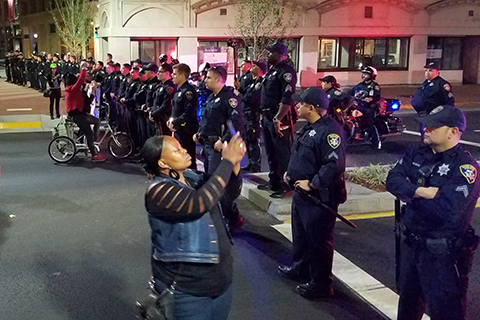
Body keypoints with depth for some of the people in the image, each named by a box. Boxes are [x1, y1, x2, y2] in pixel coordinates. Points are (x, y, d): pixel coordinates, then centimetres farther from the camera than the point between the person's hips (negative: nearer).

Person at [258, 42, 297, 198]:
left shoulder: (286, 72, -14)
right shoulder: (271, 71, 17)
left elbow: (287, 98, -23)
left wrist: (277, 119, -26)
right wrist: (263, 114, 18)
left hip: (279, 118, -10)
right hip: (267, 117, 10)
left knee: (282, 153, -5)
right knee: (270, 151, 16)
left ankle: (286, 185, 2)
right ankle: (274, 182, 27)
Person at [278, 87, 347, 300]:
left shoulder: (330, 130, -23)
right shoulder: (310, 128, 11)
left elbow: (335, 165, -31)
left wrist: (312, 184, -25)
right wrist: (291, 172, 11)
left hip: (319, 197, -11)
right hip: (301, 194, 11)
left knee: (318, 241, 2)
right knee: (300, 234, 25)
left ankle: (321, 284, 16)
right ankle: (300, 269, 45)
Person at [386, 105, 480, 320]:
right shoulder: (419, 155, 2)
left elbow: (448, 211, -30)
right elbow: (393, 180, -8)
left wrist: (411, 194, -17)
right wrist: (419, 191, -27)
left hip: (443, 253, -7)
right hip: (411, 243, 7)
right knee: (408, 299, 26)